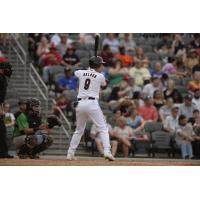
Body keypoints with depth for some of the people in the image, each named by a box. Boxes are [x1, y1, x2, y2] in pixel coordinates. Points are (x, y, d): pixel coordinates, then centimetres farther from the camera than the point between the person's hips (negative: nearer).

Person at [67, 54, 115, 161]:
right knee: (103, 129, -1)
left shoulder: (81, 73, 10)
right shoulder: (100, 76, 0)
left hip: (80, 103, 5)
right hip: (92, 103, -5)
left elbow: (75, 72, 35)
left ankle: (70, 154, 18)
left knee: (79, 130, 20)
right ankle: (107, 151, -18)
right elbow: (104, 86, 22)